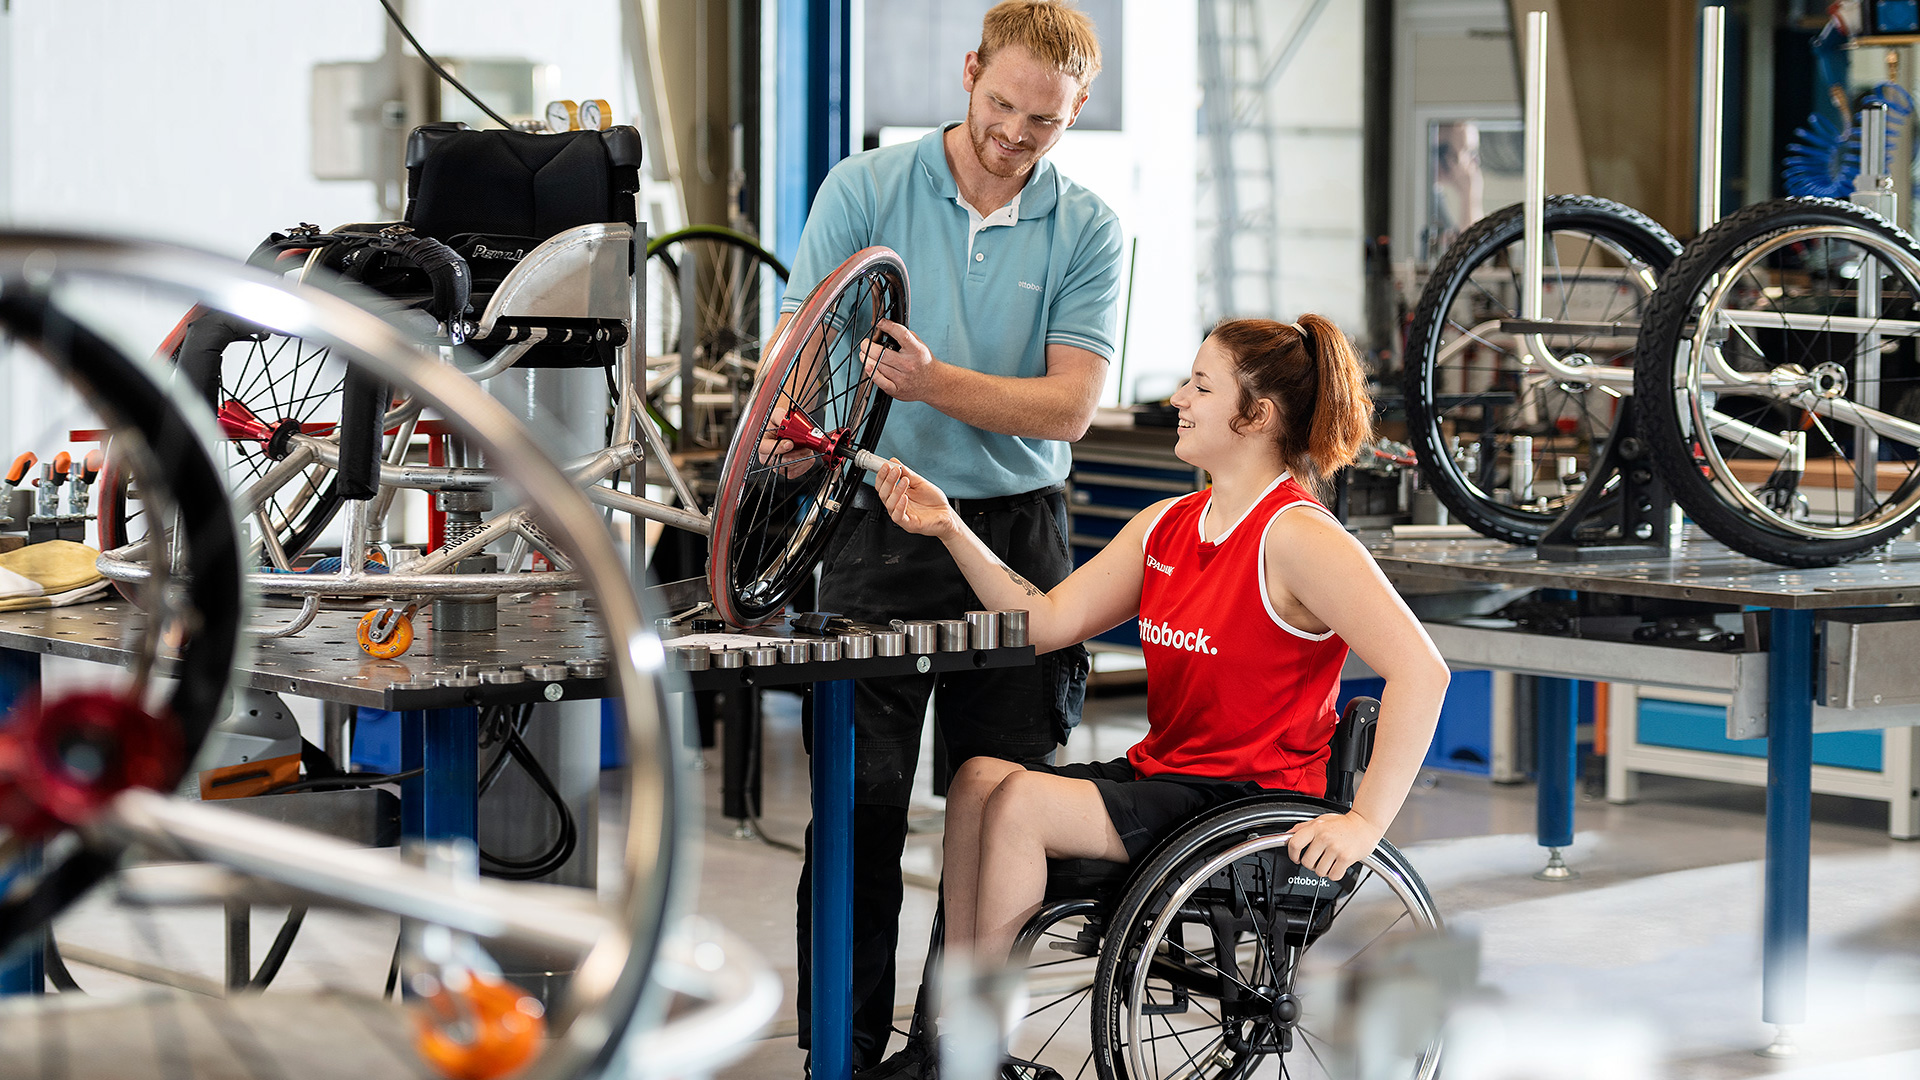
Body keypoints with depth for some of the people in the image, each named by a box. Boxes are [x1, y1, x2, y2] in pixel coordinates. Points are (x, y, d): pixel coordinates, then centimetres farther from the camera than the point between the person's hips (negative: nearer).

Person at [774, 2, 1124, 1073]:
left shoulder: (1087, 229, 3)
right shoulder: (864, 189, 1)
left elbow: (1069, 404, -7)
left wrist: (932, 380, -21)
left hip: (1018, 535, 2)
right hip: (879, 530, -1)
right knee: (861, 810, -3)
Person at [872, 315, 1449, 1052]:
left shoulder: (1296, 537, -16)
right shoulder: (1165, 527, 11)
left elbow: (1421, 670, -23)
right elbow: (1047, 622, 9)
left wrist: (1365, 821, -23)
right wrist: (950, 530, 1)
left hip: (1250, 800, -8)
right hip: (1160, 772, 8)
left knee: (1020, 803, -21)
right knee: (980, 777, -12)